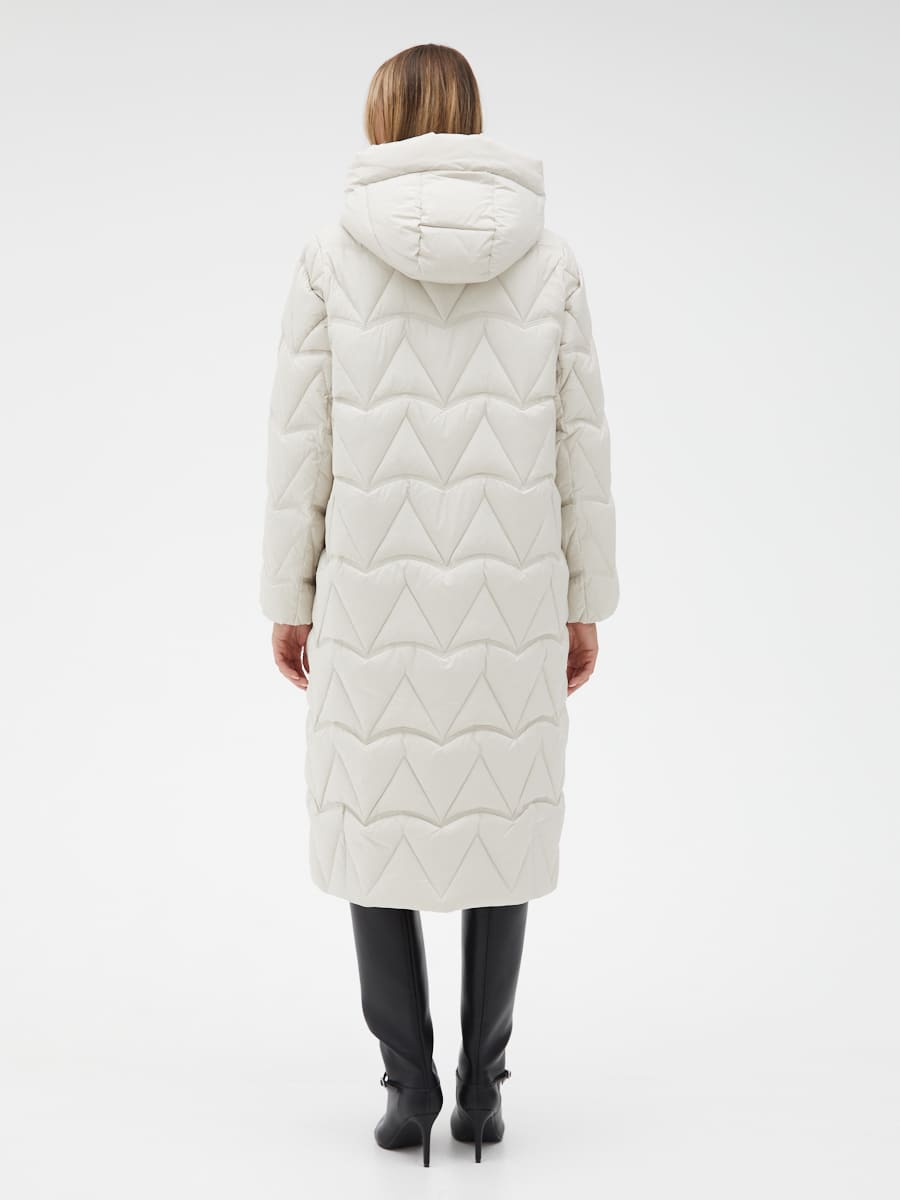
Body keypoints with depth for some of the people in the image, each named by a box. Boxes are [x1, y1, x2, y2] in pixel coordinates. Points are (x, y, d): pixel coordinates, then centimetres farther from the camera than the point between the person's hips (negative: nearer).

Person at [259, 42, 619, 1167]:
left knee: (376, 822, 13)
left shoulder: (332, 256, -3)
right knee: (497, 822, 13)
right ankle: (481, 1089, 16)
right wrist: (586, 599, 8)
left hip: (375, 590, -1)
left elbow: (302, 439, -3)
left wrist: (288, 597, 5)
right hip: (509, 594, 1)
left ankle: (410, 1085, 12)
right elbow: (577, 441, 1)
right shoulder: (547, 257, 1)